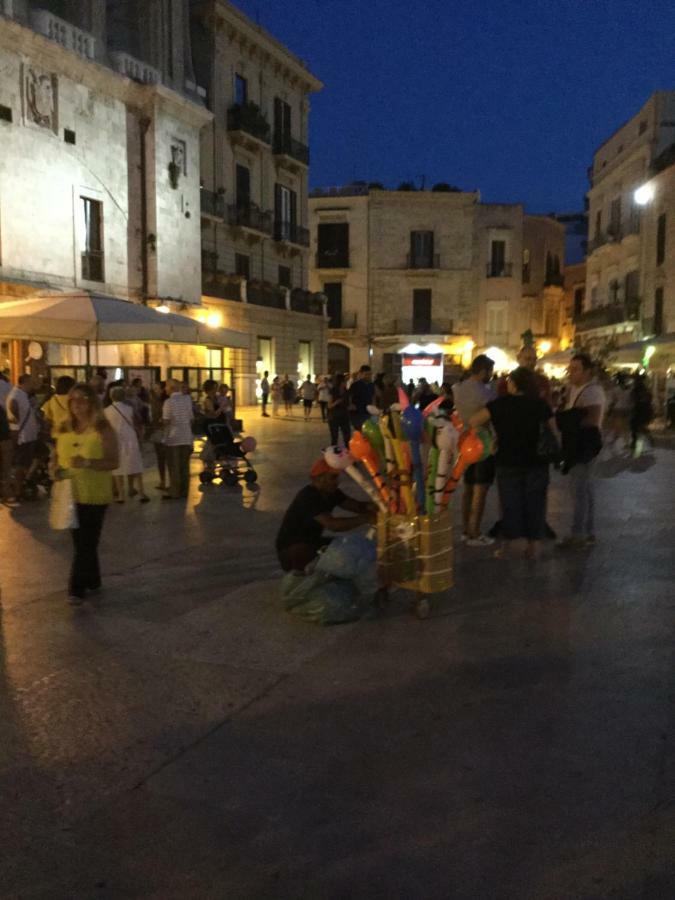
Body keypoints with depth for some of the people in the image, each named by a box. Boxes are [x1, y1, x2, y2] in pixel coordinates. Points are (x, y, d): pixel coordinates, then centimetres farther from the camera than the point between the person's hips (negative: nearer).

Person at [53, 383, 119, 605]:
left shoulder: (102, 429, -10)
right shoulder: (65, 428, 7)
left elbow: (114, 462, -14)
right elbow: (58, 455, 19)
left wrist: (88, 463, -28)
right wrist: (57, 468, -3)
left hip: (94, 495, -6)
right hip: (70, 493, 6)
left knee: (86, 542, -3)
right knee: (81, 541, 14)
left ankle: (77, 588, 3)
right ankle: (92, 581, 29)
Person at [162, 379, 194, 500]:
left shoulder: (169, 401, -11)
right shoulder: (187, 399, 4)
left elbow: (166, 421, -12)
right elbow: (191, 418, 7)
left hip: (173, 438, -5)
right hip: (186, 437, 5)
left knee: (174, 467, 1)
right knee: (184, 465, 11)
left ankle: (174, 492, 2)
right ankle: (184, 490, 14)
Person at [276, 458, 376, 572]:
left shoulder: (331, 492, 2)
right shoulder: (308, 497, -26)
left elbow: (356, 505, -1)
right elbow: (332, 524, -37)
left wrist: (375, 508, -24)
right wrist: (365, 519, -41)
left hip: (311, 542, 9)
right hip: (291, 550, -9)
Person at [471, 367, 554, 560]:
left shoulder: (500, 404, -8)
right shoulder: (540, 404, -4)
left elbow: (473, 422, -12)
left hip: (508, 462, 0)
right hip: (536, 462, 1)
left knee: (510, 502, 9)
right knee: (534, 503, 10)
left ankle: (507, 544, 11)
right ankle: (533, 544, 12)